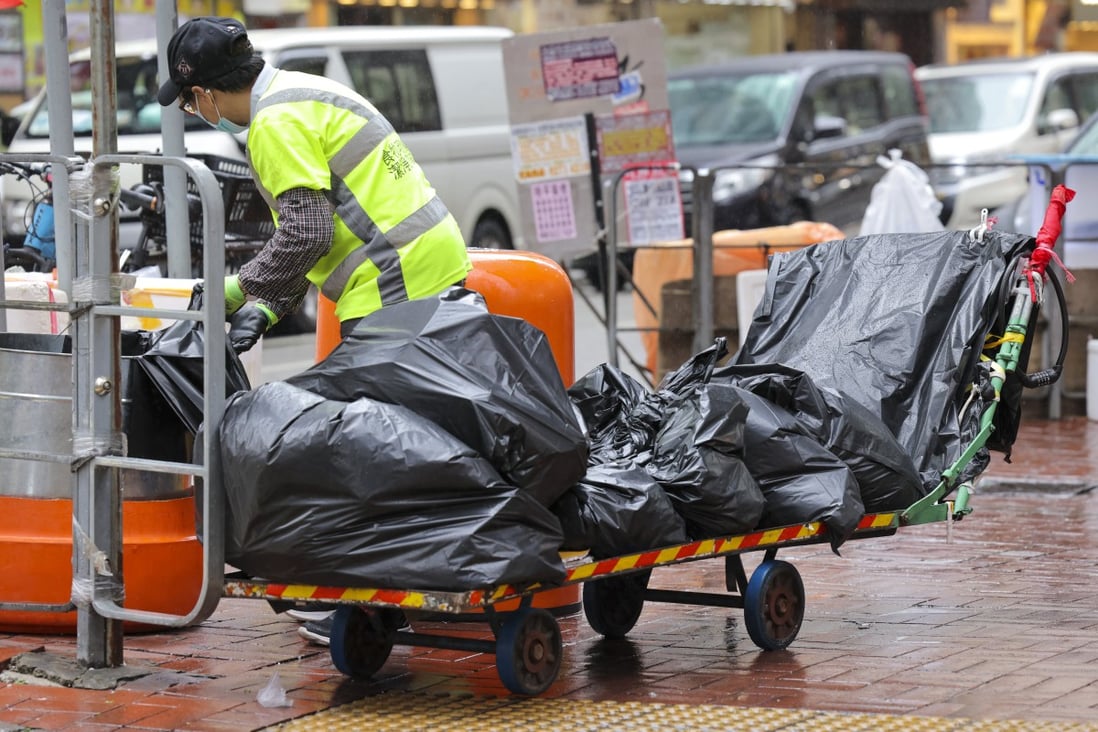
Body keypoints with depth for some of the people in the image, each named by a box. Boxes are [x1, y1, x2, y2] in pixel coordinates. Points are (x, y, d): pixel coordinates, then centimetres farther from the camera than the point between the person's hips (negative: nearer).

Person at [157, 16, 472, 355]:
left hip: (397, 284, -10)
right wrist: (266, 307, 9)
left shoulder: (277, 122, -13)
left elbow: (307, 233, -20)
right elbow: (311, 228, 19)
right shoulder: (300, 90, 19)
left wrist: (239, 289, -7)